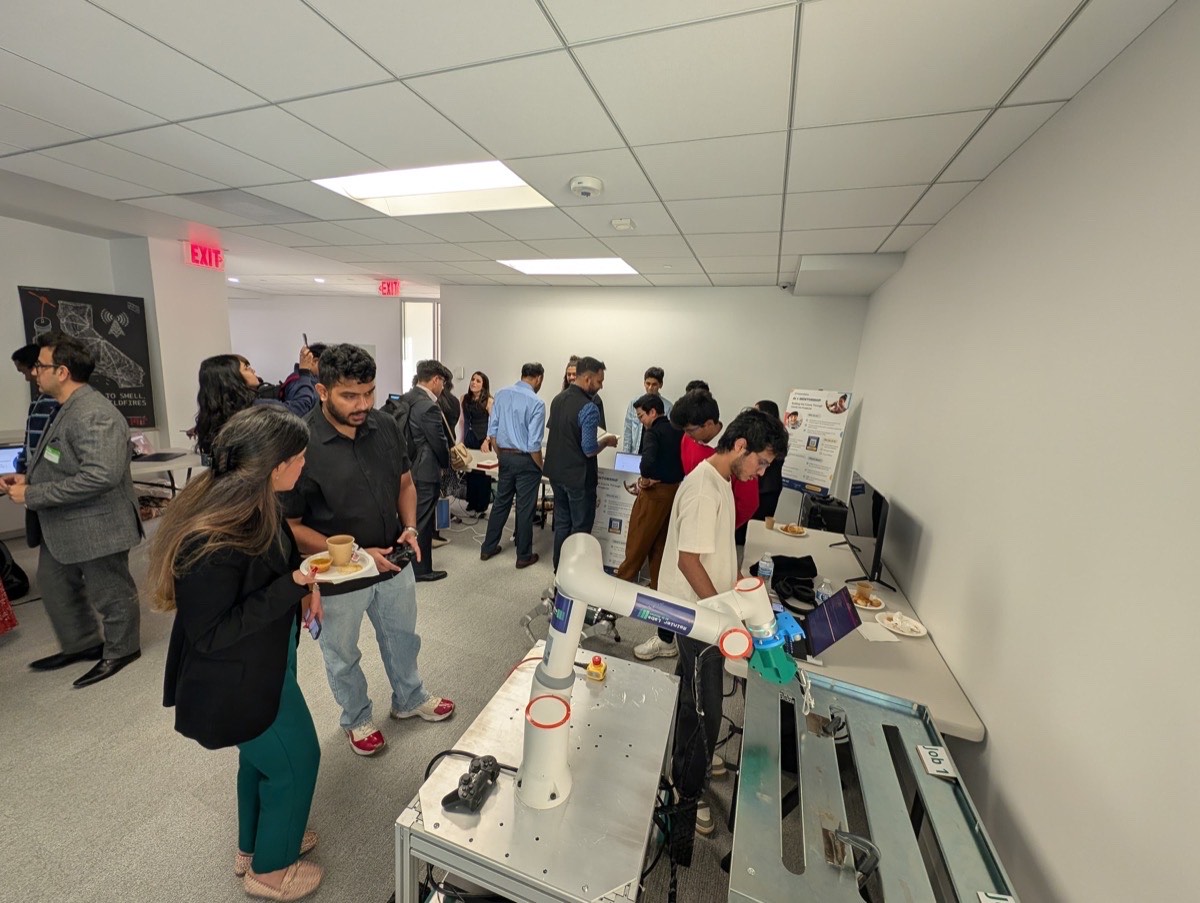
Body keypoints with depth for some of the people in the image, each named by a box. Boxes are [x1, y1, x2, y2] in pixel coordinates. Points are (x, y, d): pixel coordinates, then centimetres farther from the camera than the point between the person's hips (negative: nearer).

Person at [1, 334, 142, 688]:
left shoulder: (94, 415, -25)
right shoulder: (68, 408, 9)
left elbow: (100, 475, -33)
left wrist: (32, 495, -23)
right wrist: (29, 478, 5)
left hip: (95, 527, -11)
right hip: (61, 526, 11)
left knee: (109, 594, 8)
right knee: (54, 586, 25)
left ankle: (121, 651, 29)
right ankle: (82, 644, 42)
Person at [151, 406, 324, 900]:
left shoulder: (256, 506, -9)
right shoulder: (211, 540, -35)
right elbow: (209, 635, -27)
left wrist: (304, 583, -7)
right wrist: (290, 587, -29)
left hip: (264, 658, 8)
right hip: (238, 678, -8)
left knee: (262, 753, 28)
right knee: (295, 758, 13)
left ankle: (254, 844, 55)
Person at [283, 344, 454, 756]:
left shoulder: (386, 426, -11)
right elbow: (290, 526, -18)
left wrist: (409, 528, -11)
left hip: (394, 564, 4)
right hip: (337, 577, -4)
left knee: (403, 636, 25)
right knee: (343, 657, 22)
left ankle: (409, 699, 53)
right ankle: (356, 719, 51)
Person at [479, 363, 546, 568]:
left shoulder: (501, 394, 1)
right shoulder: (536, 402, -17)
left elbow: (492, 430, 3)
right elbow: (533, 444, -18)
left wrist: (500, 456, 15)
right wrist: (542, 467, -3)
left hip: (505, 456, 6)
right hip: (526, 460, -6)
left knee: (501, 502, 19)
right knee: (525, 508, 7)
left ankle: (488, 548, 30)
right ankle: (524, 556, 20)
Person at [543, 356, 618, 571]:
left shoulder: (558, 399, 4)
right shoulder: (589, 408, -20)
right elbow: (589, 450, -22)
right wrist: (606, 441, -3)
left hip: (556, 472, 8)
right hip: (578, 477, -8)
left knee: (561, 524, 19)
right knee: (580, 528, 8)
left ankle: (559, 569, 30)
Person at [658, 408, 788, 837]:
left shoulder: (719, 481, 6)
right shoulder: (704, 489, -26)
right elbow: (688, 561, -26)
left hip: (707, 609, 9)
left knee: (692, 698, 25)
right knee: (704, 709, 8)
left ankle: (686, 762, 46)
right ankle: (688, 792, 30)